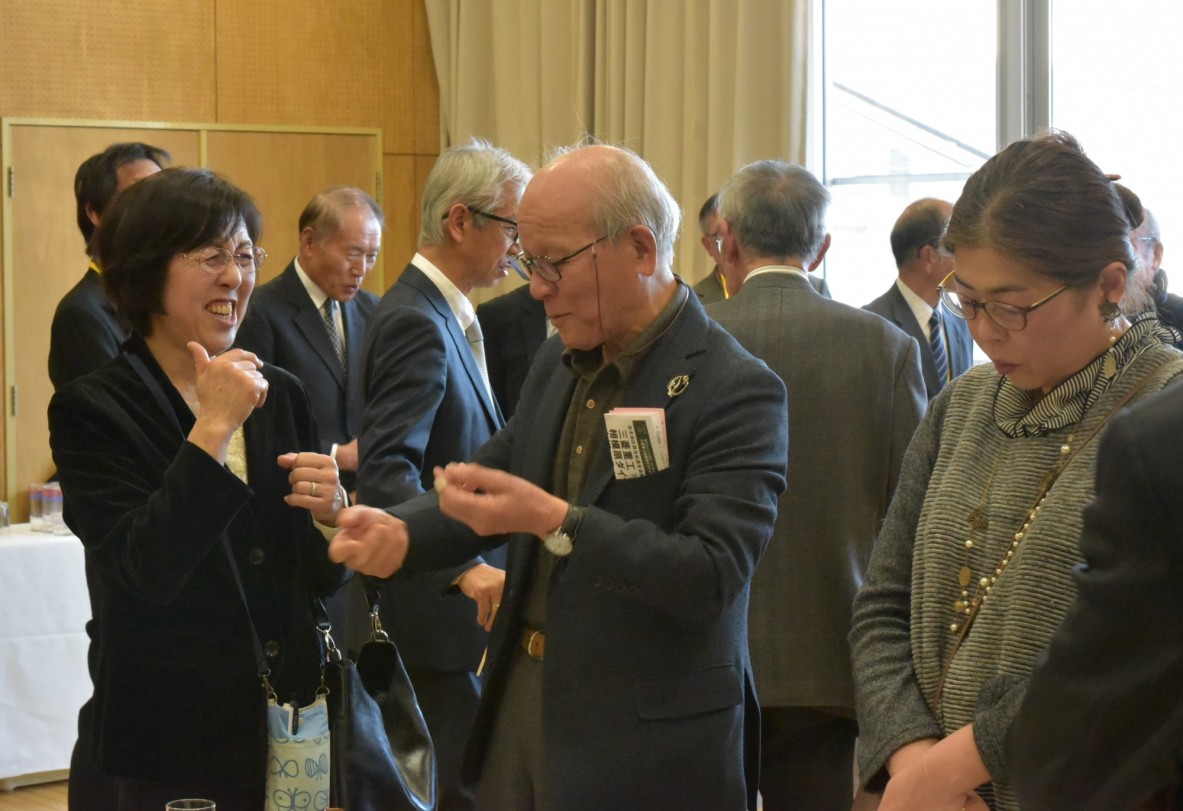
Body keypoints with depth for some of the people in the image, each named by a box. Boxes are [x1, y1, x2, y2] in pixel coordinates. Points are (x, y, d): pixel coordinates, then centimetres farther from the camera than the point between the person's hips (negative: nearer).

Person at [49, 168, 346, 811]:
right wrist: (212, 429, -23)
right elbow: (144, 575, -20)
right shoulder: (89, 411, -9)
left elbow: (322, 577, 11)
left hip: (288, 729, 5)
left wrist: (329, 511, -10)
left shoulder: (279, 395, 6)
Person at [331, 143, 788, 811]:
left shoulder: (737, 391, -16)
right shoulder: (558, 363, 9)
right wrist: (400, 535, -5)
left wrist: (553, 520, -32)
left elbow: (711, 578, -24)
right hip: (521, 706, 7)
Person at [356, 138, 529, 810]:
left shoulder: (447, 314, 14)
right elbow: (386, 474, -29)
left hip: (469, 598, 10)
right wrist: (465, 568, -39)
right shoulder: (416, 324, -18)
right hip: (442, 610, -10)